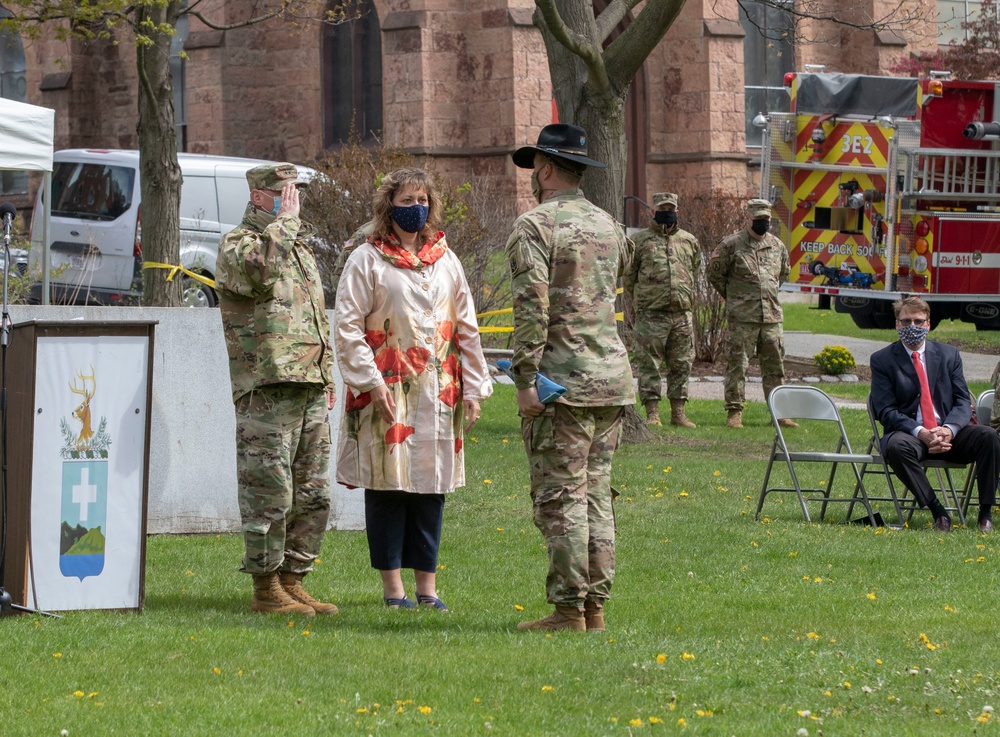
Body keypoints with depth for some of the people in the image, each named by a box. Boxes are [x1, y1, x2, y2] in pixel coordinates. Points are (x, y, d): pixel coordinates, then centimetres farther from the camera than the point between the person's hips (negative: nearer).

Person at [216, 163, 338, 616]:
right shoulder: (237, 244, -3)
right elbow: (258, 271, -28)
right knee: (269, 493, -9)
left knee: (312, 496, 9)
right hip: (266, 390, -8)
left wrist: (327, 377, 22)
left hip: (310, 391, 8)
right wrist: (283, 222, -17)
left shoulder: (301, 248, 22)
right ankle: (266, 588, -4)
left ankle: (292, 582, 16)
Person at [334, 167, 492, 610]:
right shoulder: (367, 260, -1)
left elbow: (466, 328, 15)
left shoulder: (445, 260, 13)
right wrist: (371, 382, -14)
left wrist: (472, 388, 9)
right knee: (387, 483, -3)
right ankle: (392, 586, 4)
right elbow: (348, 327, -6)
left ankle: (427, 585, 11)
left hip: (436, 391, 4)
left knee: (431, 484, 5)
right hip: (387, 391, -4)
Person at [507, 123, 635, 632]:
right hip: (613, 376, 7)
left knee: (560, 497, -5)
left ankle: (568, 610, -7)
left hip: (562, 380, -7)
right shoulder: (607, 225, 14)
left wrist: (525, 379, -17)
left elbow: (532, 307, -18)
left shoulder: (535, 226, -9)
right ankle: (595, 606, 12)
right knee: (596, 495, 11)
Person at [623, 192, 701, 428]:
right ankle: (652, 413, -2)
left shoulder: (689, 241, 12)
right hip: (651, 315, -3)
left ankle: (678, 413, 12)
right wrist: (643, 299, 8)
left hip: (682, 313, 3)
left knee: (681, 365, 6)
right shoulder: (639, 240, 2)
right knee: (649, 364, -4)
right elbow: (629, 276, 7)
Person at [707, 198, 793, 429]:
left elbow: (784, 273, 28)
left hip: (772, 316, 5)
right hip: (742, 317, -5)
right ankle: (734, 412, 1)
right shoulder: (731, 245, -4)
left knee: (775, 366, 7)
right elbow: (714, 273, 2)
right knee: (737, 365, -4)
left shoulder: (777, 246, 12)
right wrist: (732, 297, 6)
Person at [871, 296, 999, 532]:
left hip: (948, 434, 2)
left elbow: (963, 401, 6)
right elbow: (886, 411, -5)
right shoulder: (882, 360, 3)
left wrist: (949, 429, -17)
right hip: (909, 433, -2)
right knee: (896, 447, -38)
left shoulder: (949, 354, 12)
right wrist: (921, 433, -21)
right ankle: (938, 513, -31)